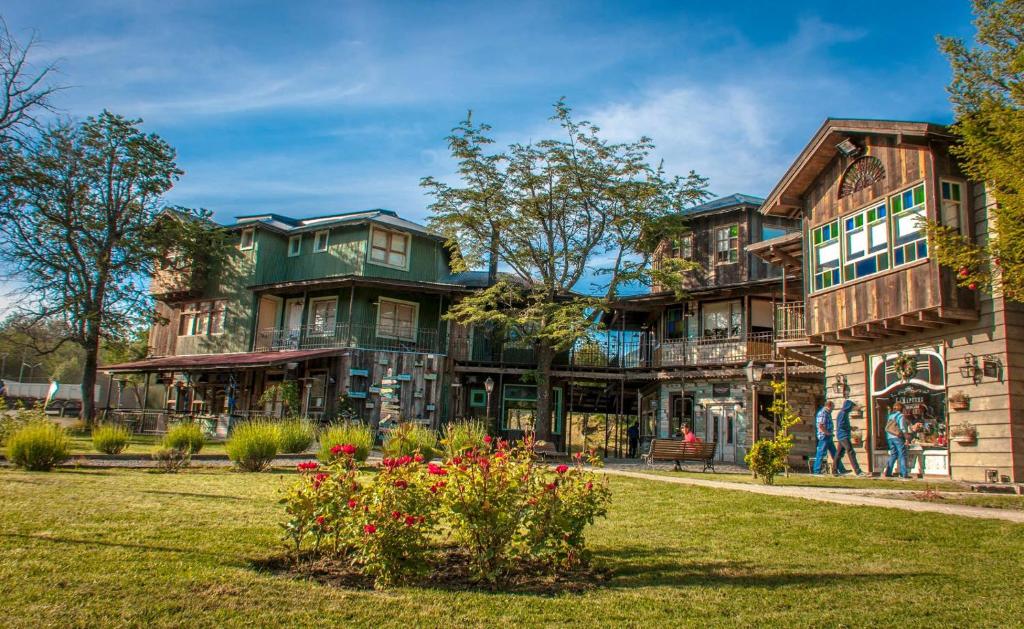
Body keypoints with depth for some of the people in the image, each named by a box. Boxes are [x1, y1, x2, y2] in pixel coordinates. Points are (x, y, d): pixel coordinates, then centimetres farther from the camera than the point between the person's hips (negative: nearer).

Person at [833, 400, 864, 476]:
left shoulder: (844, 413, 18)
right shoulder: (843, 413, -13)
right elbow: (841, 425, -21)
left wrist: (850, 427, 10)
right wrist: (851, 428, -10)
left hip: (842, 436, 10)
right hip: (844, 436, -10)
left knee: (839, 454, 12)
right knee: (851, 453, -14)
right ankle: (857, 471, -19)